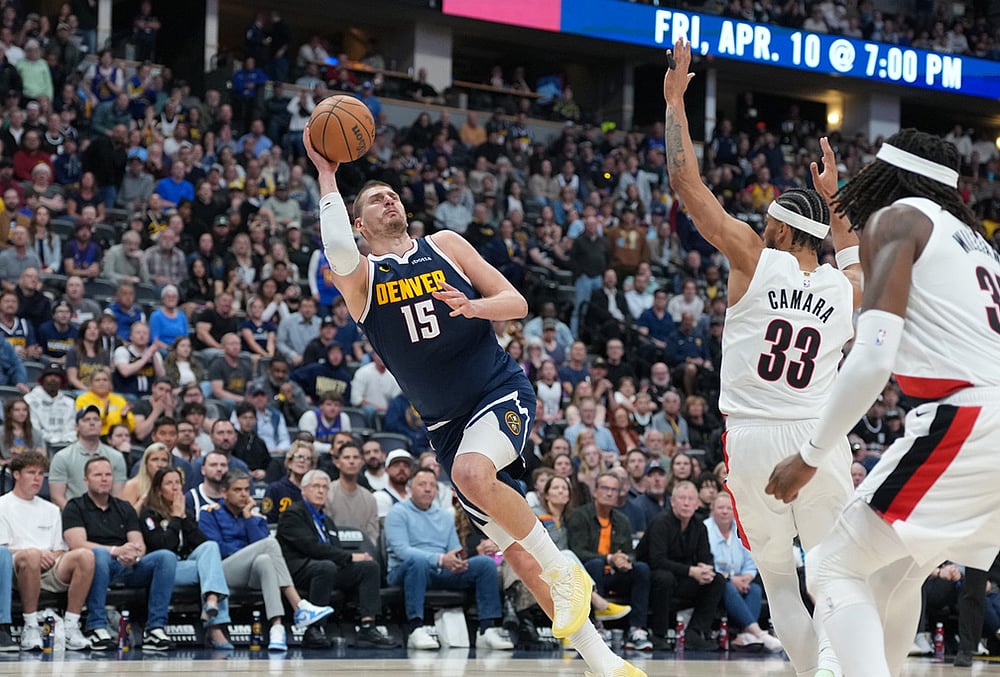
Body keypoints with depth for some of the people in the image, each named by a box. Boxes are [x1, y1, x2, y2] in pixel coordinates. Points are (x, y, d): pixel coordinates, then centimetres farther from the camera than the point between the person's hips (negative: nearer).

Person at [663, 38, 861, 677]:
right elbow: (859, 261, 36)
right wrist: (834, 202, 41)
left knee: (778, 576, 14)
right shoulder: (845, 287, 7)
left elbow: (686, 181, 0)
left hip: (753, 438, -1)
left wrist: (675, 102, 9)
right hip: (818, 435, 1)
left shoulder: (754, 259, -2)